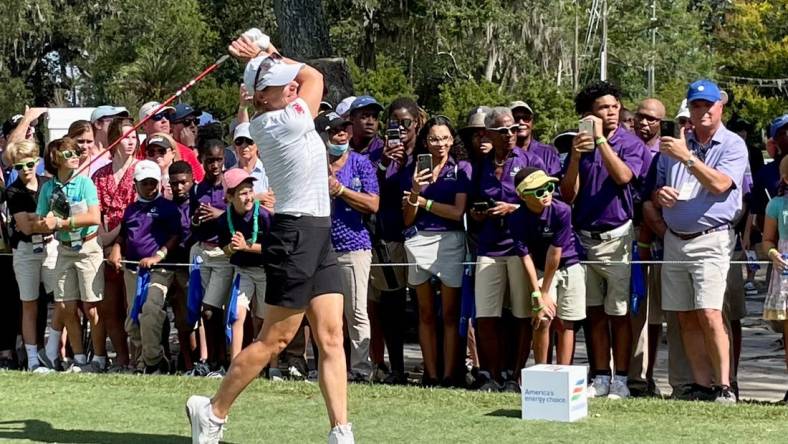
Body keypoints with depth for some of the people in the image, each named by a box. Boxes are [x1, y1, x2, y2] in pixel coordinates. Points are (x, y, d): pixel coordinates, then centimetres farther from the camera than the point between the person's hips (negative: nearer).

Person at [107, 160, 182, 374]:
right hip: (132, 268, 7)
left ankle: (152, 361, -18)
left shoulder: (168, 207, 3)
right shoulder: (131, 209, 21)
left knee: (150, 311, -24)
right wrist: (115, 251, 7)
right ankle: (146, 358, 16)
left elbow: (175, 236, -2)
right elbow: (122, 235, 28)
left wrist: (158, 256, -13)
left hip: (159, 269, -7)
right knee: (132, 320, 5)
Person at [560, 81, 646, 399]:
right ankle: (600, 378, 14)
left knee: (618, 313, 0)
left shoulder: (630, 144, -3)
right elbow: (568, 196, 2)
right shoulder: (579, 146, 8)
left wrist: (601, 139, -20)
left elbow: (623, 176, -22)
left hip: (617, 235, -4)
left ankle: (620, 379, 5)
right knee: (595, 313, 8)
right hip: (584, 237, 4)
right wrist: (575, 157, -12)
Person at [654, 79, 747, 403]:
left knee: (709, 315, -16)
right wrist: (660, 195, -3)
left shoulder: (733, 146, -1)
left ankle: (724, 386, -12)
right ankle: (702, 385, 7)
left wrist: (687, 157, -23)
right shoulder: (675, 144, 15)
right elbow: (655, 188, 20)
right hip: (674, 240, 6)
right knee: (686, 318, 4)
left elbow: (720, 184, -17)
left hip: (711, 240, -6)